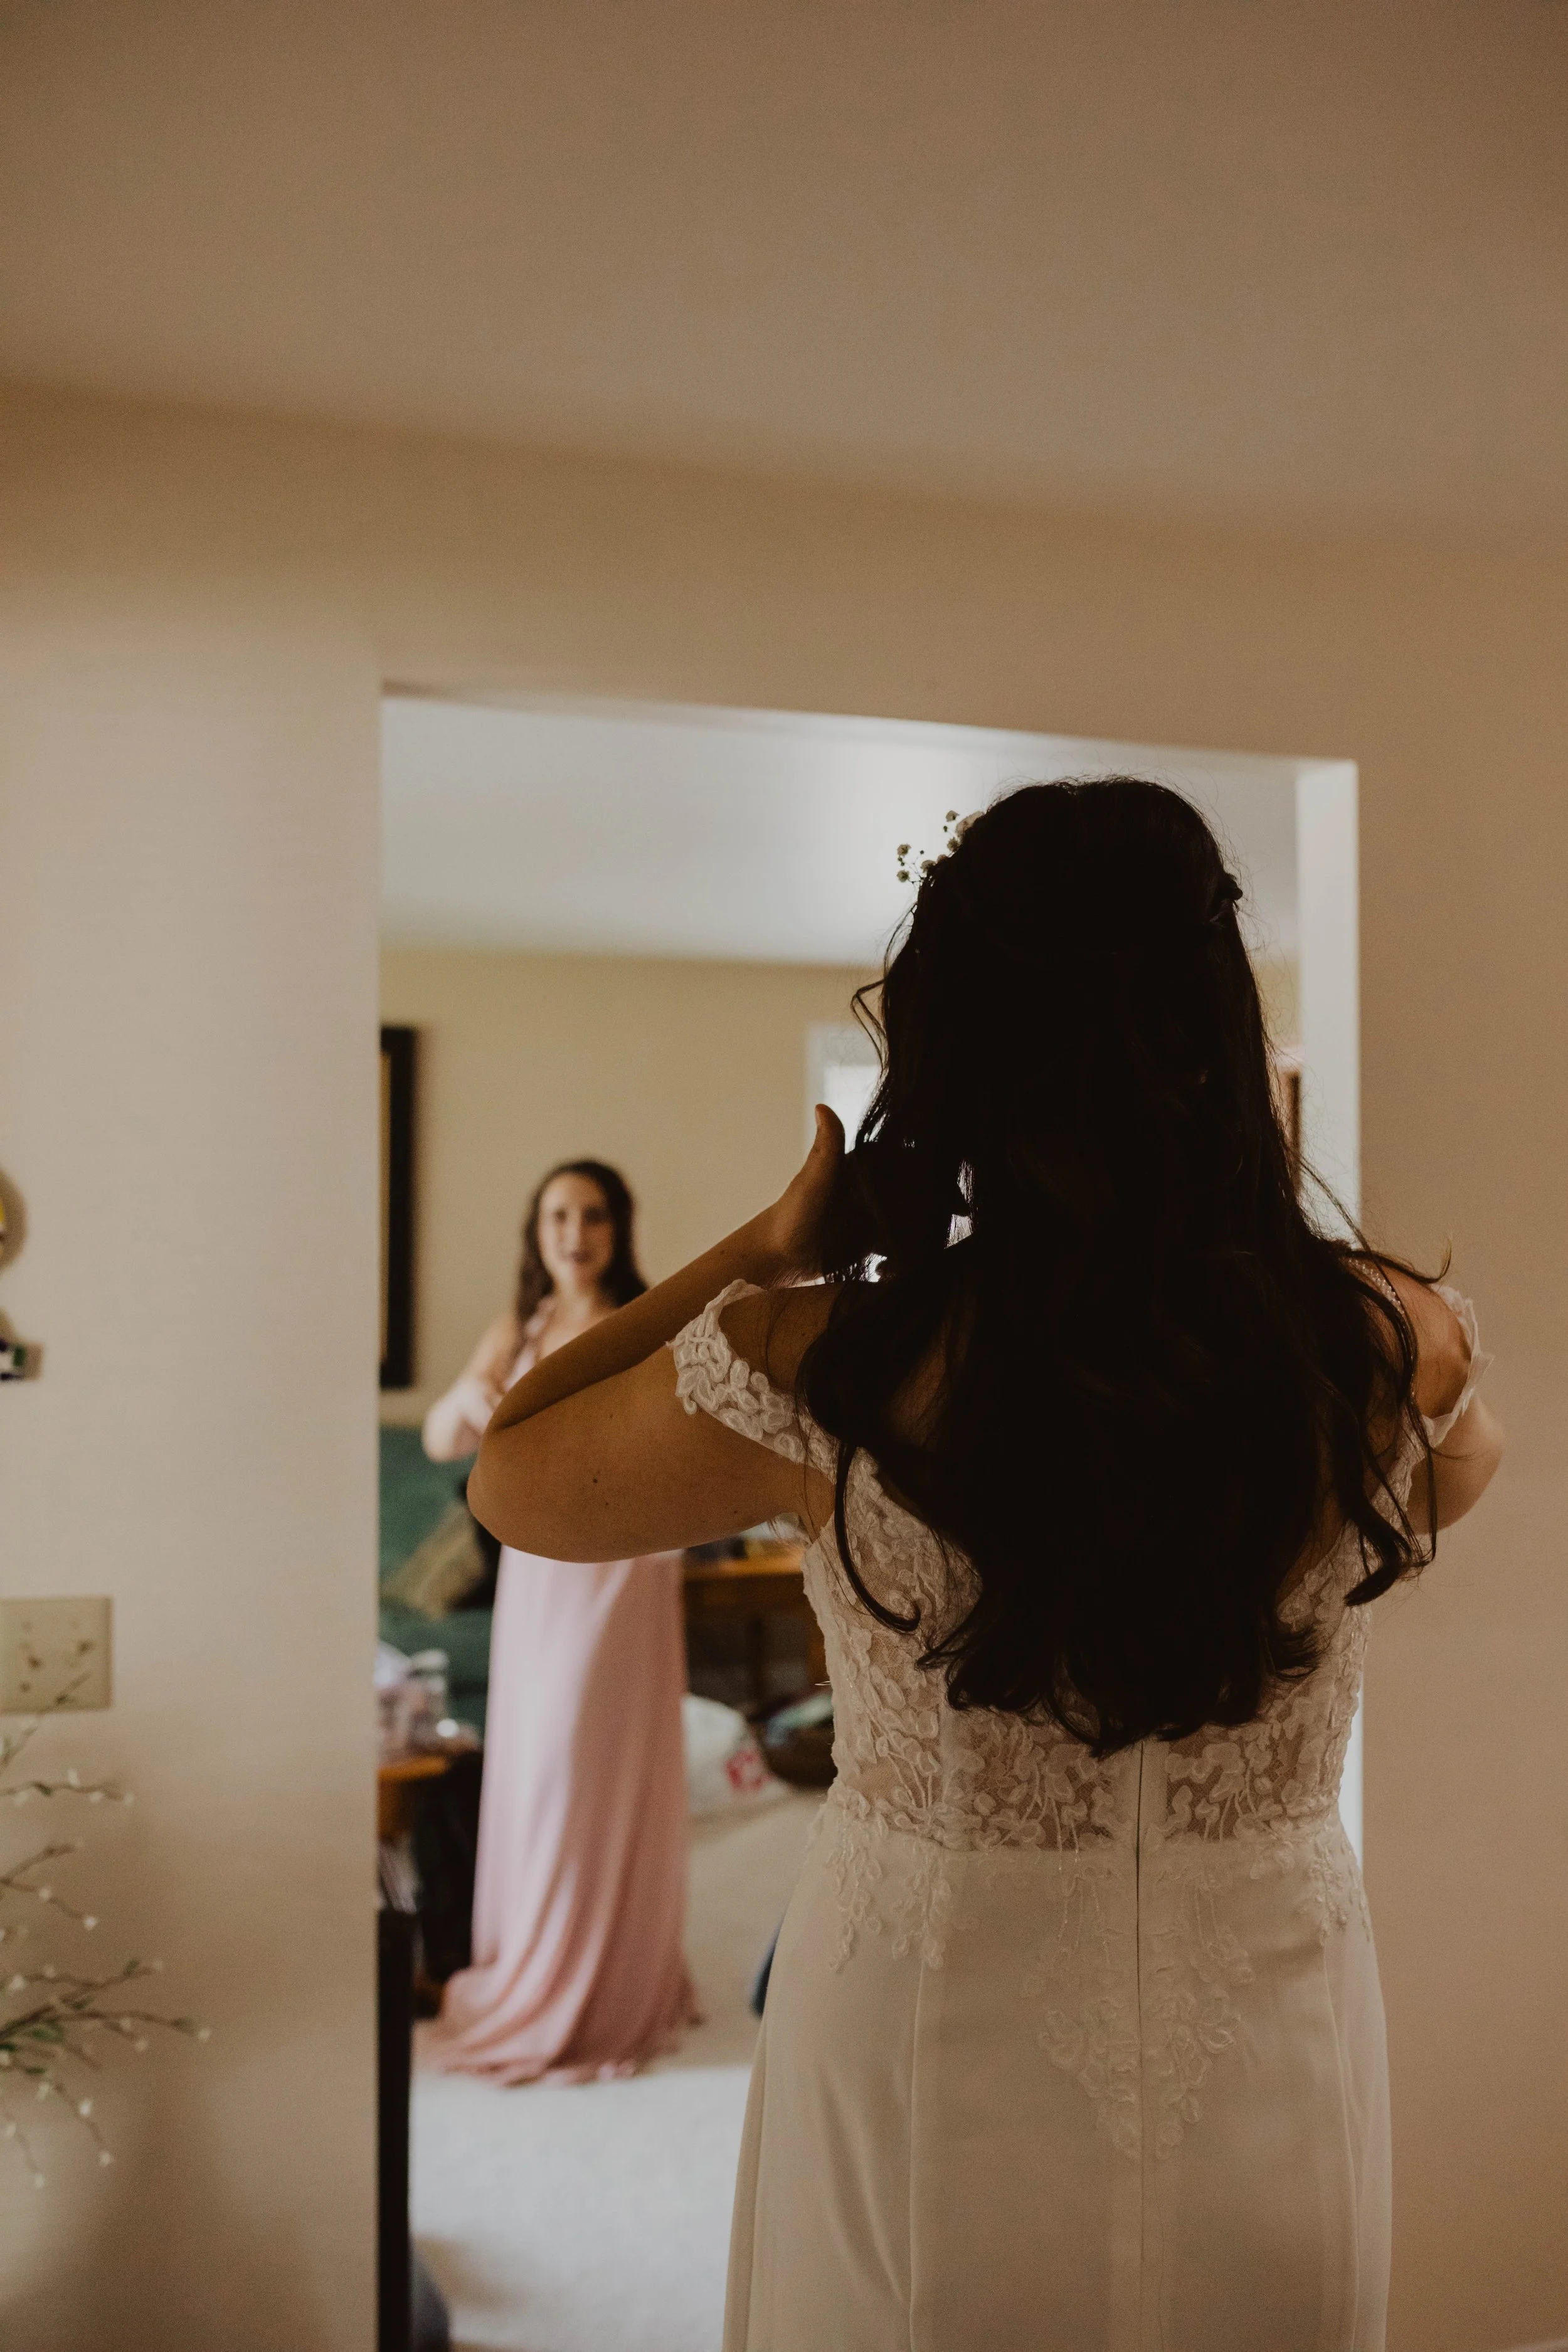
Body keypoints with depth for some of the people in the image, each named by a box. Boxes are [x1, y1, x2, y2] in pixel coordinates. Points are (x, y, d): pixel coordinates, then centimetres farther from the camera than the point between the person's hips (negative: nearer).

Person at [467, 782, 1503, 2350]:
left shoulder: (812, 1370, -22)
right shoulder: (1392, 1350, -16)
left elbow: (508, 1483, -2)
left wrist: (772, 1246, -2)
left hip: (935, 2077, -1)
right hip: (1271, 2070, 2)